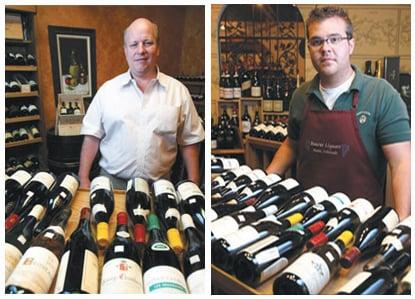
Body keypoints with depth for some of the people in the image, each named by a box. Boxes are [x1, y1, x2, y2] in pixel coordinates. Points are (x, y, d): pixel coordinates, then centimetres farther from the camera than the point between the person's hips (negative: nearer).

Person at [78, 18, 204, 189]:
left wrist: (193, 187, -2)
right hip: (111, 182, 1)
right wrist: (84, 180, -4)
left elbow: (189, 143, 2)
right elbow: (92, 136, 2)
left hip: (159, 186, 0)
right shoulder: (107, 89, 1)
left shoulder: (178, 91, 0)